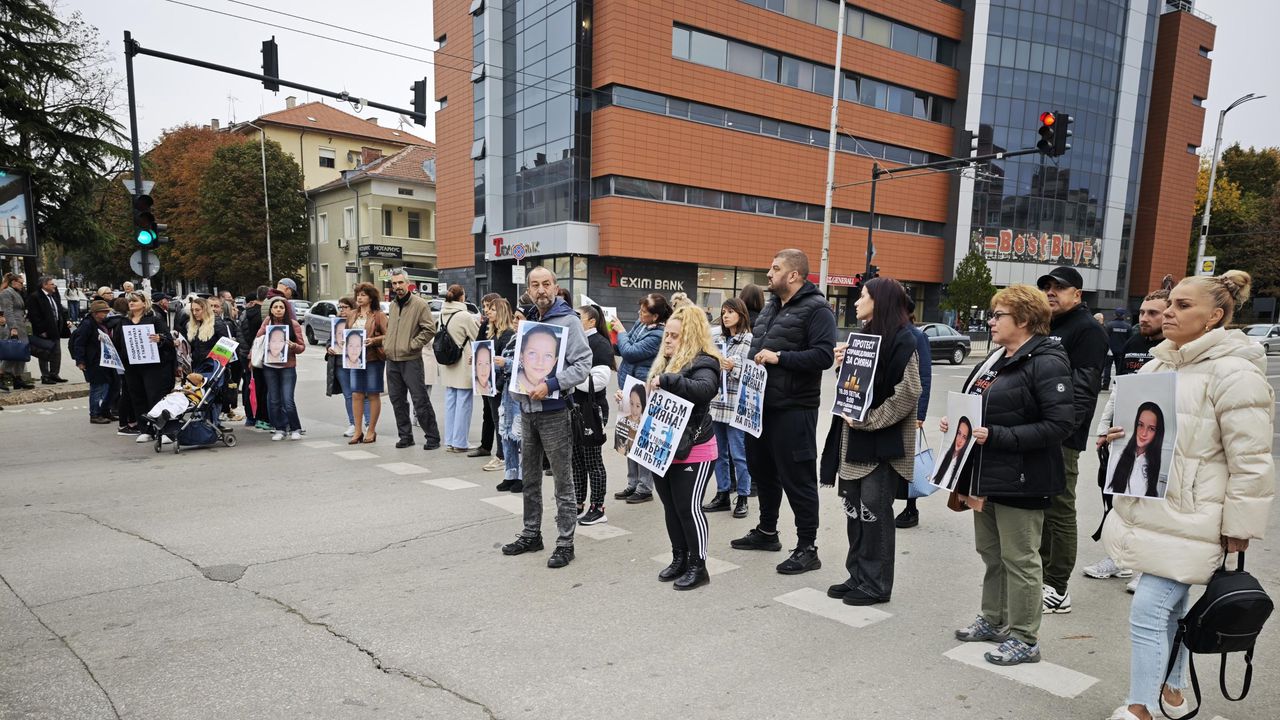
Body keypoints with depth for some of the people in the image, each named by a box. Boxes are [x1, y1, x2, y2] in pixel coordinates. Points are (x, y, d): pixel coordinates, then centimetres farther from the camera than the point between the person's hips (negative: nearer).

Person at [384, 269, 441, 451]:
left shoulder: (420, 304, -8)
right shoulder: (393, 305, 14)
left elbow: (430, 329, -12)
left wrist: (412, 344, -14)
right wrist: (386, 344, 12)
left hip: (411, 360, -7)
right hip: (392, 360, 7)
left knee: (420, 400, -5)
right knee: (397, 400, 12)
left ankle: (432, 437, 2)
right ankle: (405, 436, 22)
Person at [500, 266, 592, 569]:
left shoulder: (568, 321, -10)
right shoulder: (529, 321, 12)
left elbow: (583, 364, -18)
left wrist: (550, 385, -25)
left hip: (554, 411, -7)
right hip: (527, 409, 7)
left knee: (562, 479, 2)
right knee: (530, 476, 17)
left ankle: (565, 542, 12)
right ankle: (531, 534, 30)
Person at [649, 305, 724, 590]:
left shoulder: (703, 362, -14)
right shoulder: (665, 361, 11)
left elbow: (705, 389, -36)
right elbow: (653, 398, 23)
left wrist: (667, 380, -38)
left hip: (692, 450, -8)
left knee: (689, 507, -1)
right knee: (670, 506, 15)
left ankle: (698, 566, 12)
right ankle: (679, 558, 29)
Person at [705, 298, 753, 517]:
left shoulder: (749, 341, -5)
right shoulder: (720, 339, 13)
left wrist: (733, 368, -22)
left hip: (736, 405, -6)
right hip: (716, 403, 6)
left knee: (738, 454, 0)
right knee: (719, 452, 12)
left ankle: (742, 498, 12)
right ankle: (722, 494, 23)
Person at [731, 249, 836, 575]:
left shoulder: (816, 309, -12)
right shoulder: (771, 307, 16)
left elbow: (824, 355, -23)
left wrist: (779, 358, -23)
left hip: (794, 410, -9)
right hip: (763, 404, 9)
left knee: (797, 478, -1)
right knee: (761, 469, 18)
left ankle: (807, 549, 11)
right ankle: (766, 532, 36)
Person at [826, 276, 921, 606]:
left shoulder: (903, 339, -11)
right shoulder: (865, 334, 14)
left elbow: (907, 393, -17)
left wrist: (867, 420, -16)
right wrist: (843, 364, 1)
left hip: (883, 442, -8)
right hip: (855, 439, 8)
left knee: (874, 512, 0)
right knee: (854, 510, 12)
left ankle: (876, 584, 13)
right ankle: (858, 576, 24)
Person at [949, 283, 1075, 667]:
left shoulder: (1046, 363, -15)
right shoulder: (996, 358, 13)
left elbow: (1060, 424, -23)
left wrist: (998, 436, -25)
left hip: (1020, 480, -9)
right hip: (986, 476, 9)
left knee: (1019, 560, 3)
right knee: (991, 553, 19)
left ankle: (1024, 639, 17)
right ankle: (993, 620, 34)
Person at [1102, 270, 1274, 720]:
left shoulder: (1233, 374, -16)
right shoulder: (1159, 365, 9)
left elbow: (1250, 462, -15)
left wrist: (1239, 529, -13)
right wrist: (1116, 436, 0)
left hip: (1187, 521, -8)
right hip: (1148, 511, 8)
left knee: (1148, 614, -6)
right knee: (1170, 608, 20)